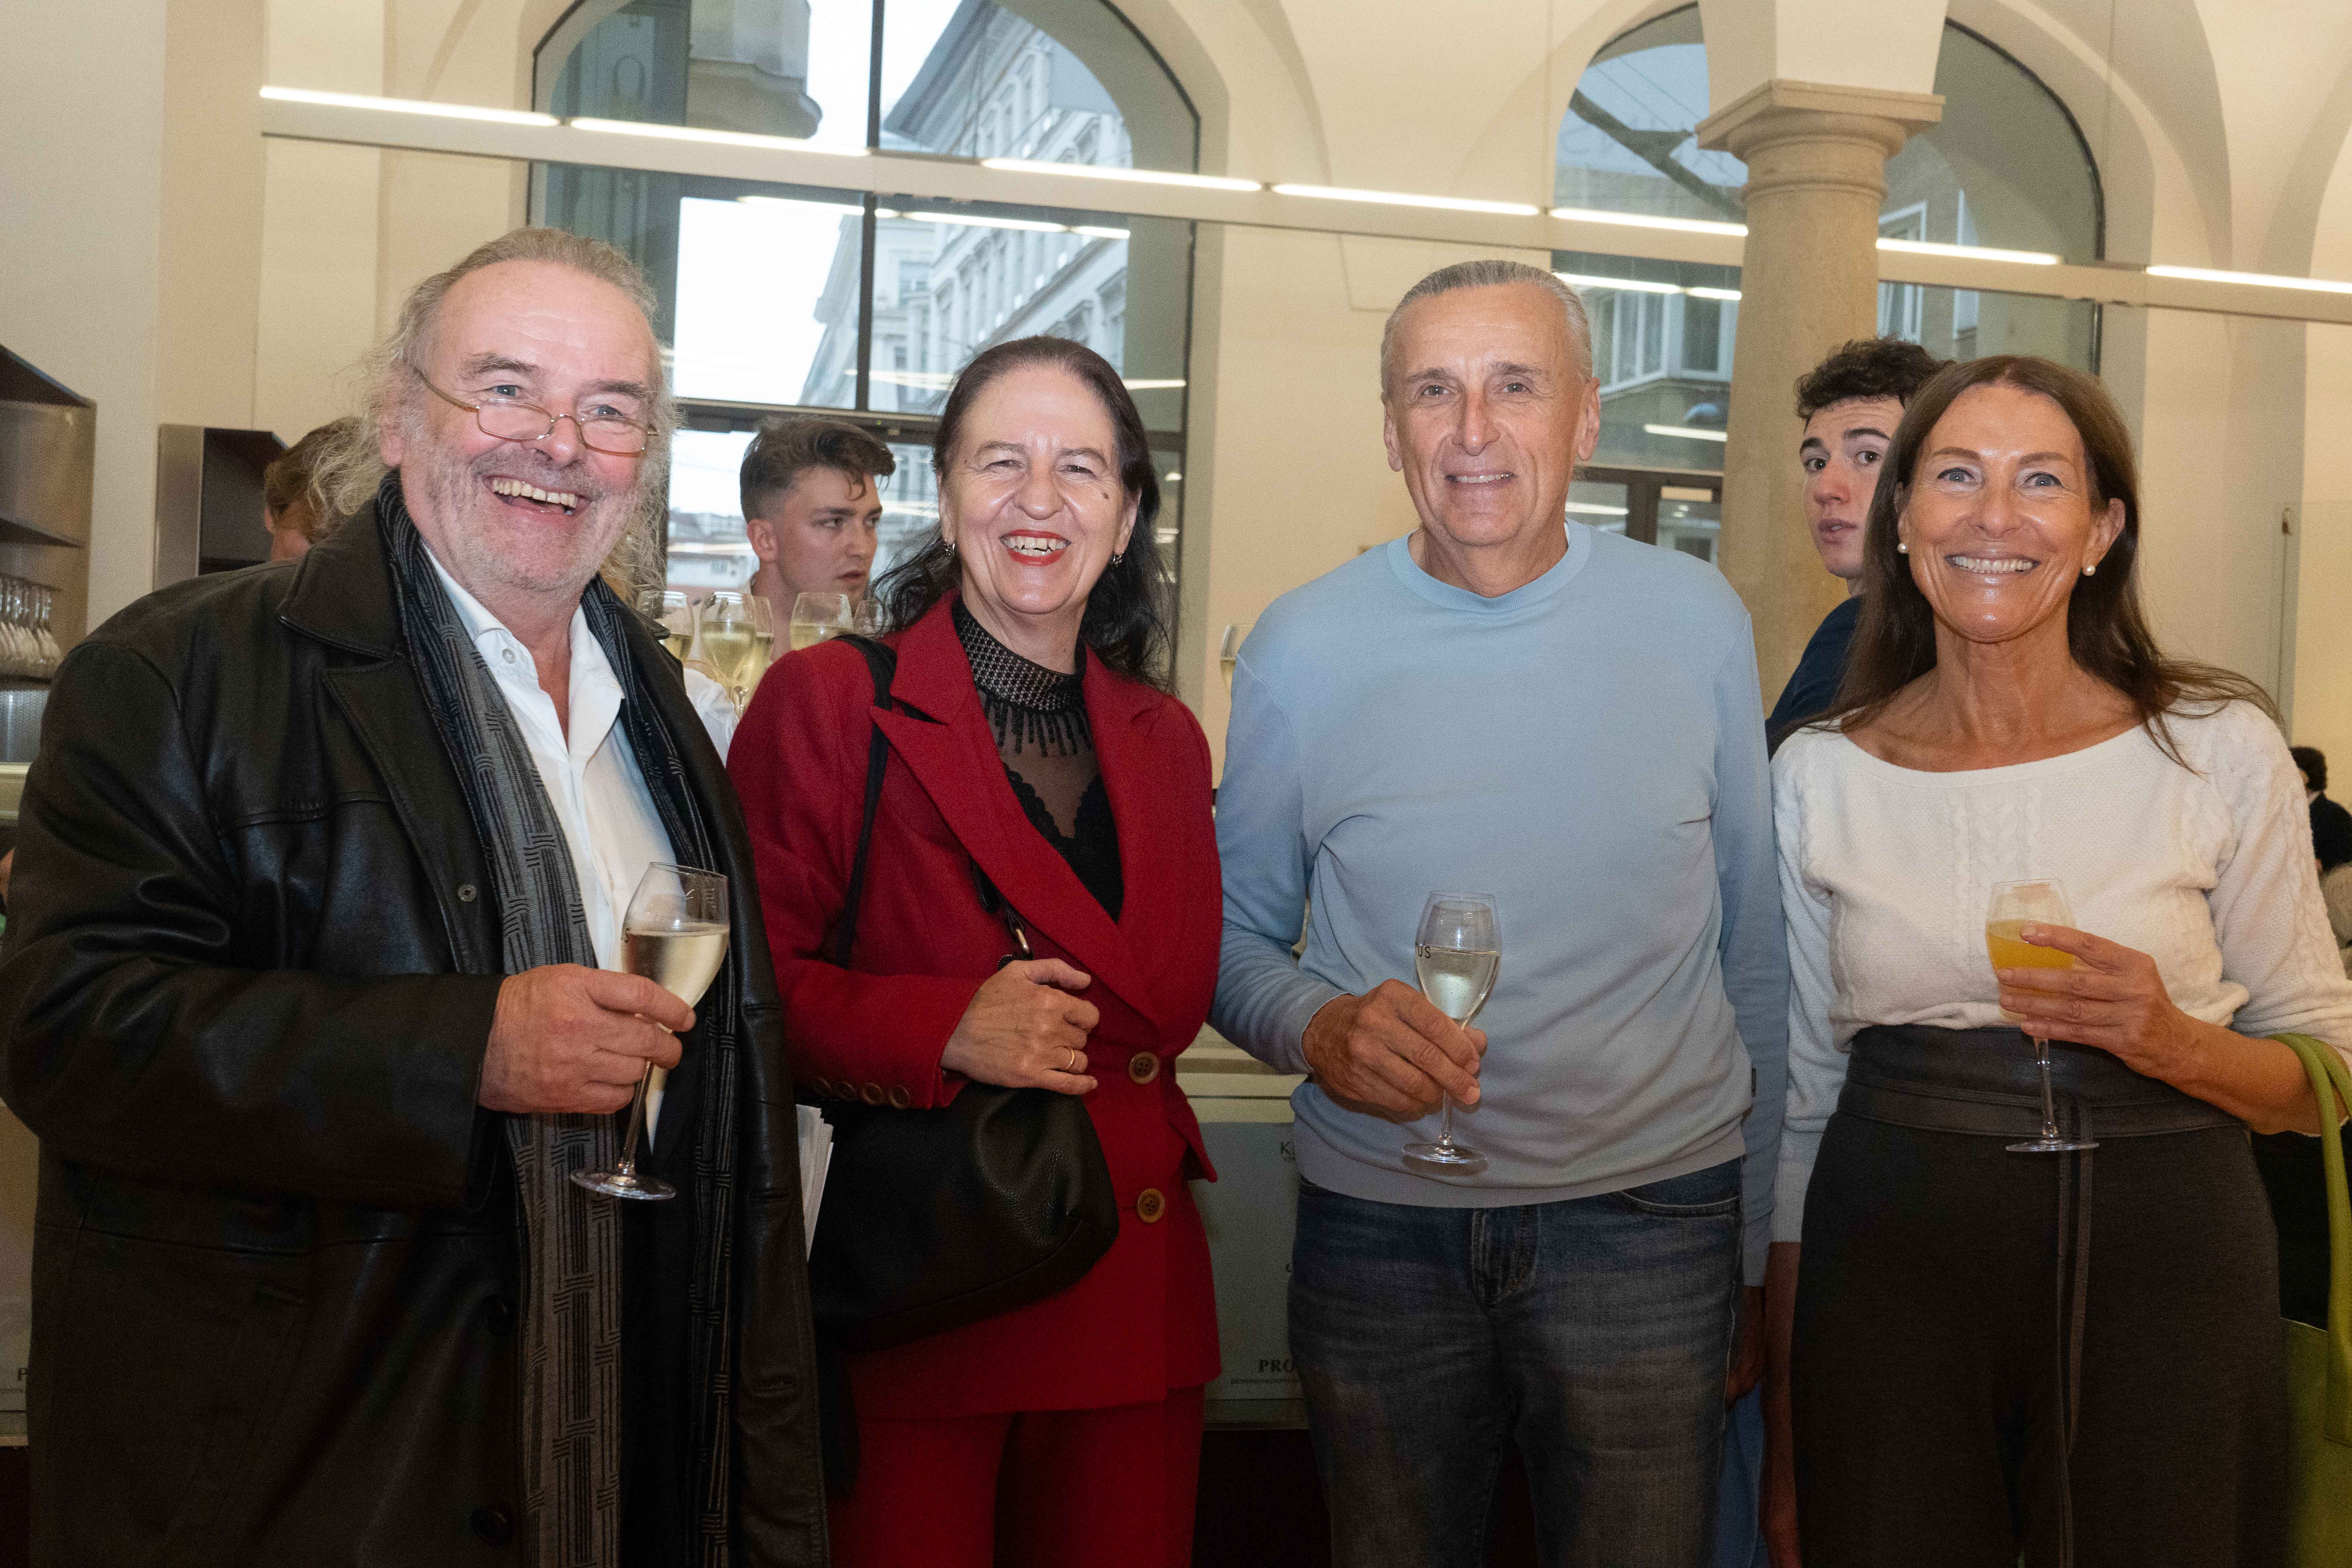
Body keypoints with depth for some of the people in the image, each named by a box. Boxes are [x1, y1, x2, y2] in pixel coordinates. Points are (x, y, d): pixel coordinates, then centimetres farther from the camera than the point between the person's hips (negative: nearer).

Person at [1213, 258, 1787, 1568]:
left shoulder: (1698, 620, -2)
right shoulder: (1301, 648, -4)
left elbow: (1753, 946, 5)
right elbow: (1236, 928, 4)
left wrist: (1754, 1243, 8)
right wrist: (1317, 1028, -18)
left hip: (1652, 1216, 0)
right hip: (1379, 1225, 1)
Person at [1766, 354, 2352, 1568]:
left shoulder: (2222, 749, -4)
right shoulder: (1818, 774, 1)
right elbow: (1801, 1096, 6)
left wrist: (2176, 1045, -20)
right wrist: (1783, 1422, 7)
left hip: (2162, 1261, -1)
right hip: (1889, 1265, 1)